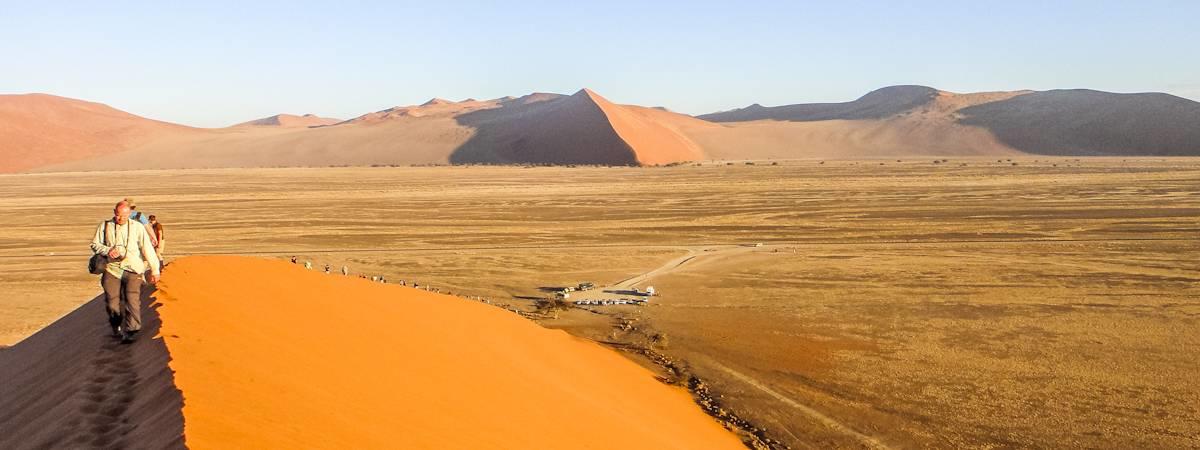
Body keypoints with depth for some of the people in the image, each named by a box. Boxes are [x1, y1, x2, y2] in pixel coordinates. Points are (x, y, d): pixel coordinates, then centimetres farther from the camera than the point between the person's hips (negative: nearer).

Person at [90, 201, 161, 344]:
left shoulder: (137, 227, 6)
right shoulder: (104, 226, 9)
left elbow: (148, 249, 3)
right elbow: (95, 245, 14)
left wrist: (155, 270, -1)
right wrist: (108, 251, -8)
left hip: (132, 270, -1)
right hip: (112, 269, 1)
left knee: (132, 299, -15)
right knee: (112, 302, -1)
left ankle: (129, 332, -15)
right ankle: (116, 327, 26)